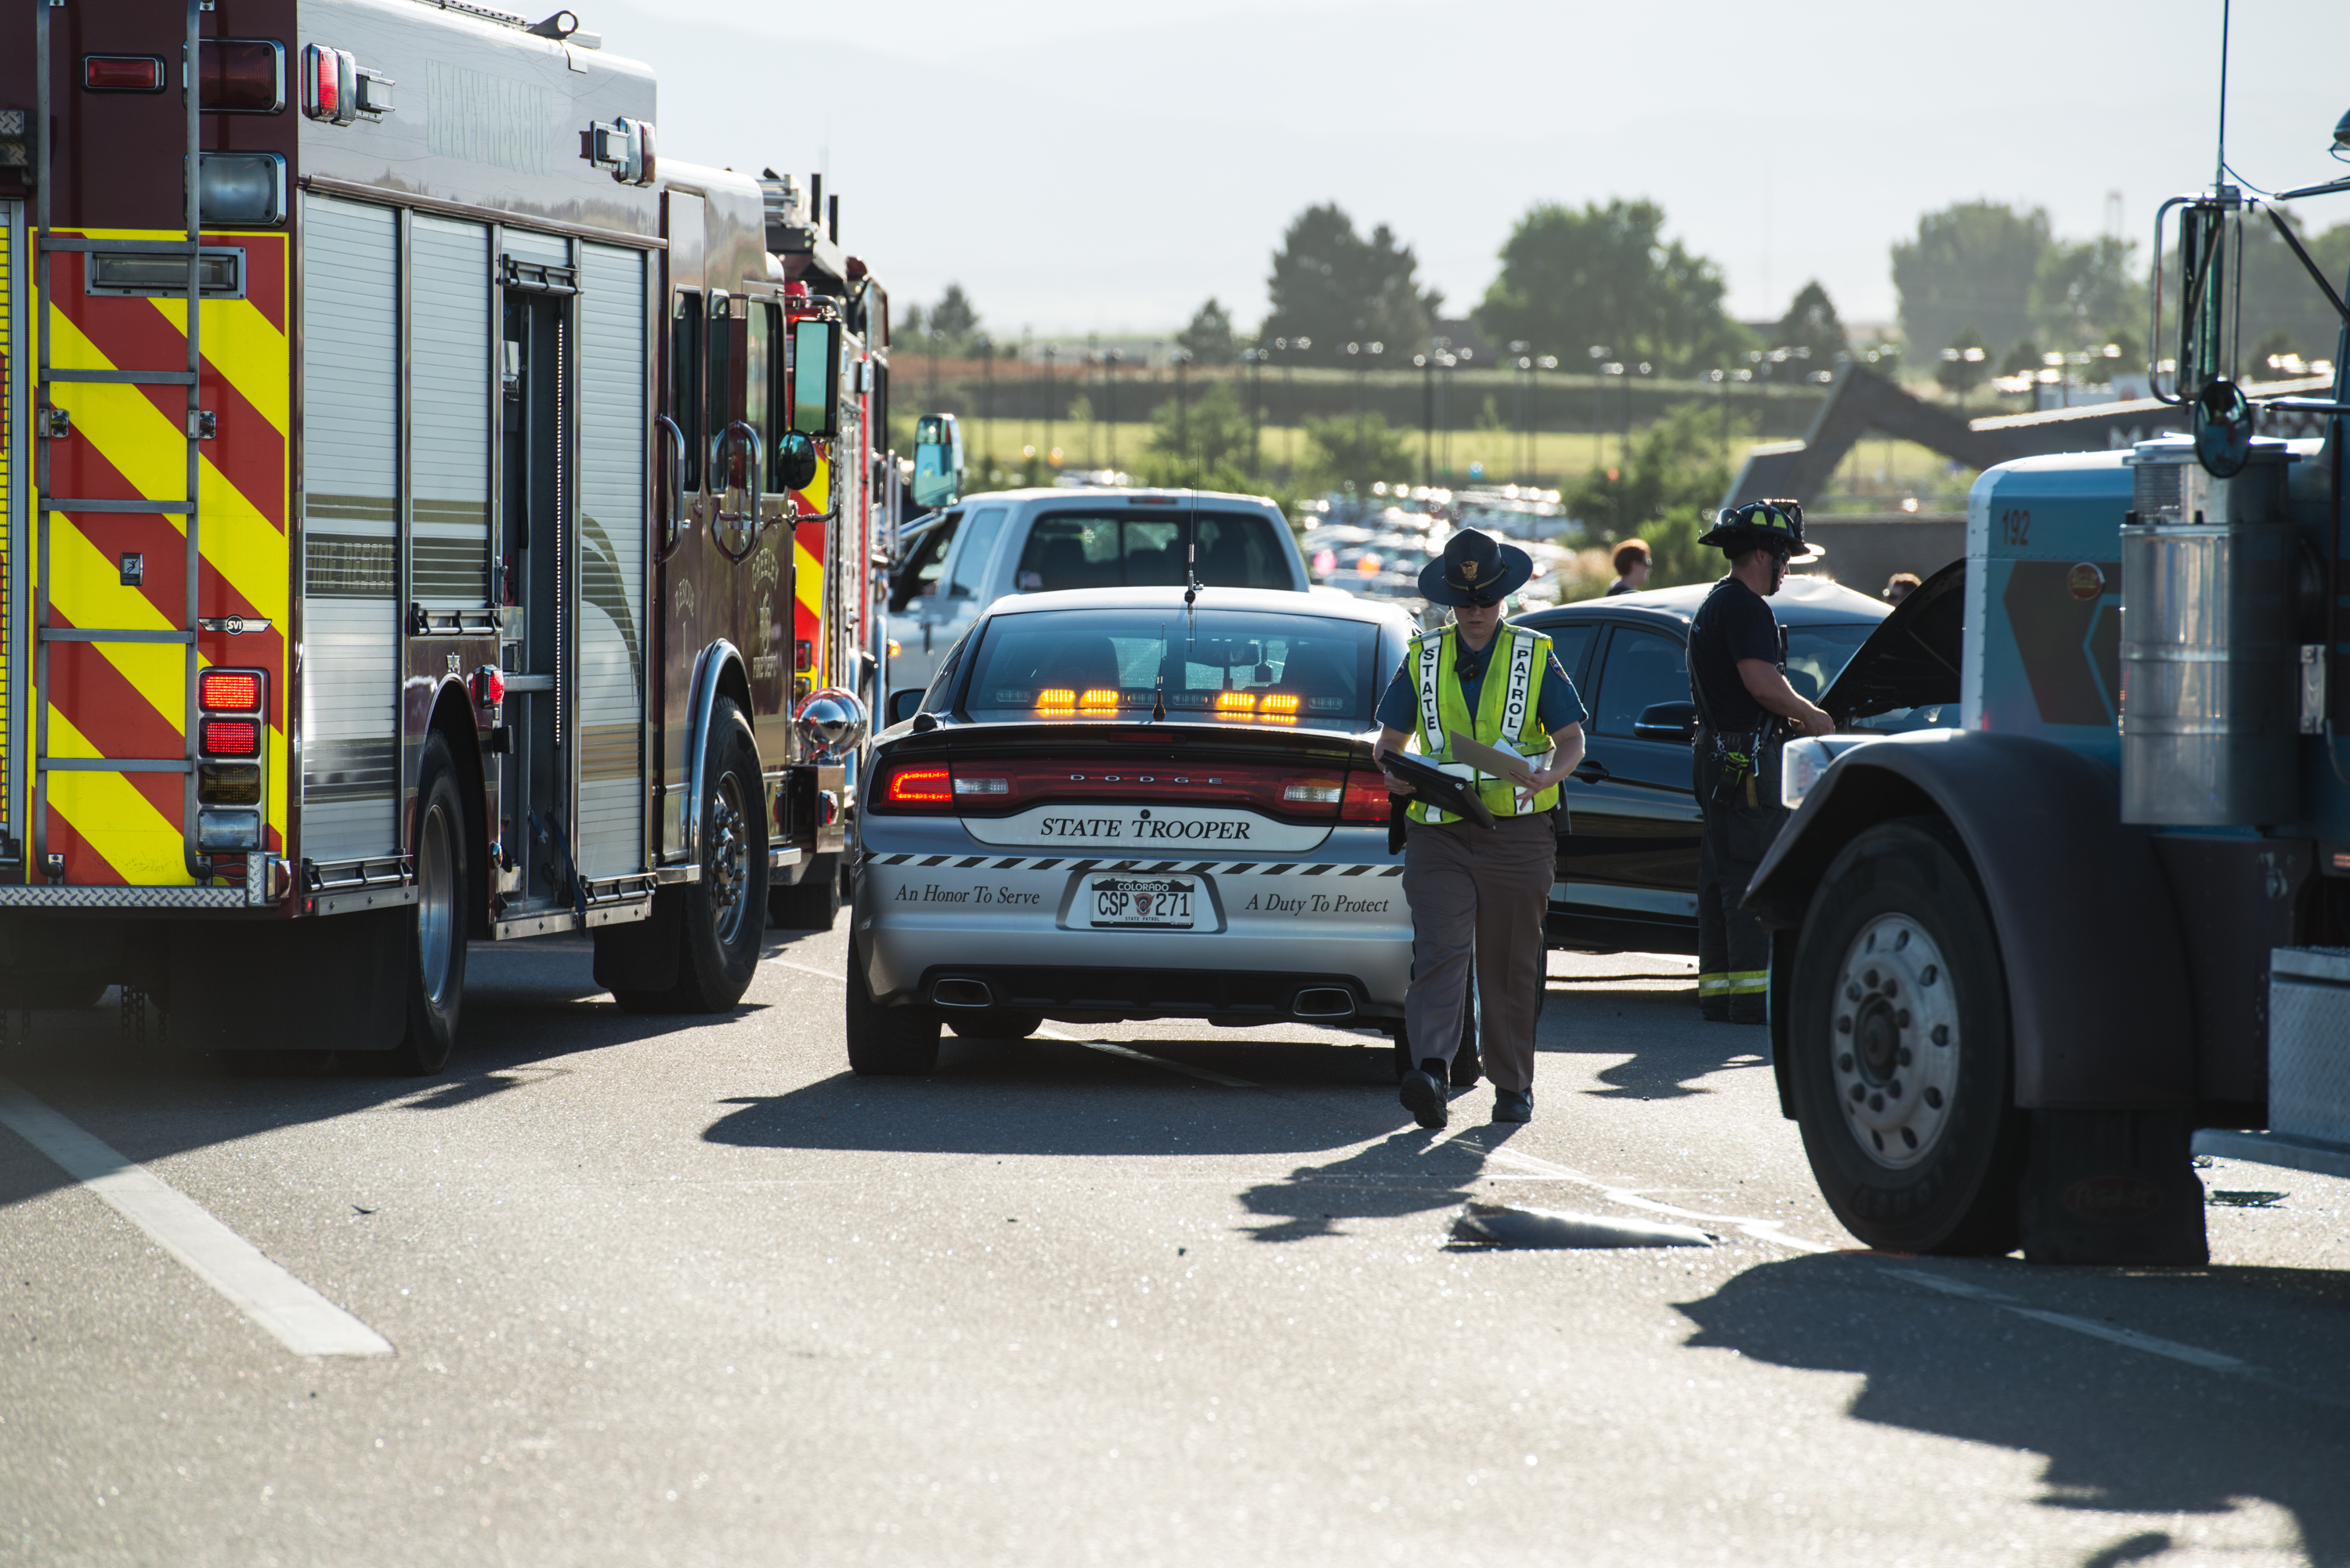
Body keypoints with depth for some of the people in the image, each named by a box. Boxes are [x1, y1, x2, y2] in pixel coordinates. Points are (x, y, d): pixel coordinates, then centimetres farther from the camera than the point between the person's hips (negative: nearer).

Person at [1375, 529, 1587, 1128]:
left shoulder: (1535, 657, 6)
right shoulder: (1422, 662, 10)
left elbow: (1573, 740, 3)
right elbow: (1390, 739, 15)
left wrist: (1550, 774, -19)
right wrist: (1393, 773, -9)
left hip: (1517, 835, 0)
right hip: (1438, 835, 0)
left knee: (1510, 965, 6)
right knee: (1439, 951, -16)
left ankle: (1512, 1085, 18)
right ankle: (1433, 1073, -29)